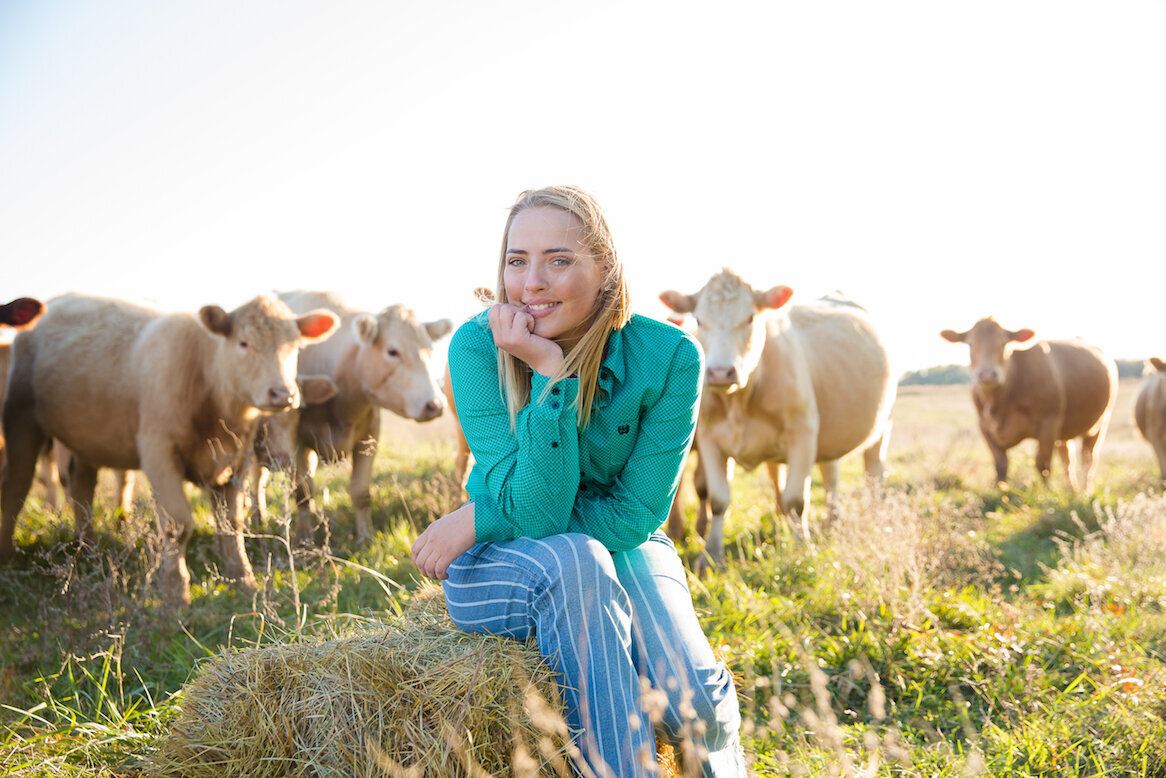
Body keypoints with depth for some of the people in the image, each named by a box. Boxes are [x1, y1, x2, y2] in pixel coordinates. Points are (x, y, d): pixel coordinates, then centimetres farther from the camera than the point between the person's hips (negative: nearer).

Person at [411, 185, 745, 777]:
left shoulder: (669, 357, -16)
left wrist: (482, 517, -18)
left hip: (623, 551, 1)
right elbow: (536, 515, -22)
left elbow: (635, 516, -14)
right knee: (576, 561, -35)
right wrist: (551, 376, -32)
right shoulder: (477, 346, -17)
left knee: (689, 696, -26)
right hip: (502, 568, 0)